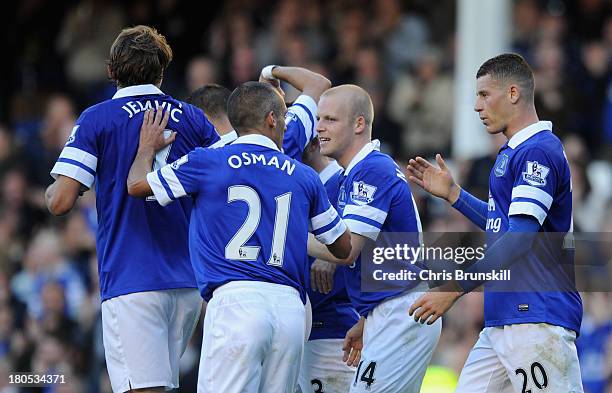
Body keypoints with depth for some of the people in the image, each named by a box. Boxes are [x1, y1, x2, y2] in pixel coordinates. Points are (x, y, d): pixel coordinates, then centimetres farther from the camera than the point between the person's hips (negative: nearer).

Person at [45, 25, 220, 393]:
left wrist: (51, 190, 17)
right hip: (189, 282, 5)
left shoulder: (95, 120, -1)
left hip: (131, 280, -5)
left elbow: (61, 202, -7)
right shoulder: (193, 118, 10)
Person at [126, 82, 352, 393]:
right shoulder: (304, 176, 14)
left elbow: (136, 186, 18)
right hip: (291, 306, 3)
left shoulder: (207, 162, 6)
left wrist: (147, 148, 39)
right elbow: (344, 248, 23)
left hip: (235, 300, -3)